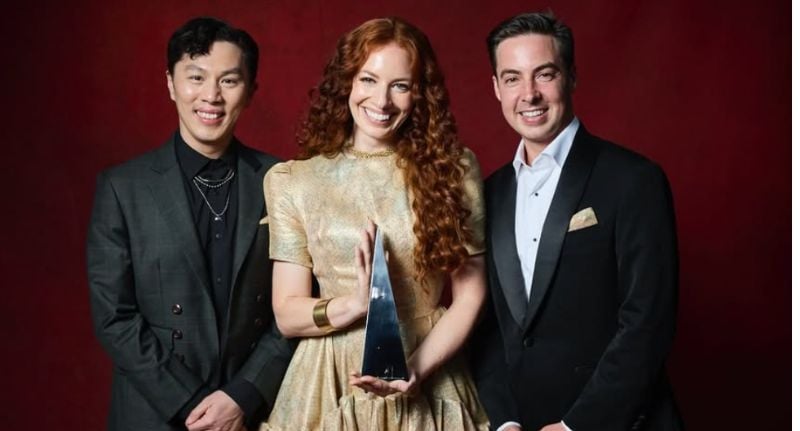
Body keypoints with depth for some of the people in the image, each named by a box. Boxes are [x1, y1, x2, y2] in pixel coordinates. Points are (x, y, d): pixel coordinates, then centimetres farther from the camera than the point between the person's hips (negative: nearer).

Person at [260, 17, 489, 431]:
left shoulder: (453, 168, -1)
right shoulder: (293, 181, -2)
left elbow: (470, 295, -2)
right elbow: (286, 315, -3)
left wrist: (419, 367, -16)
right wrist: (354, 304, -21)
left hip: (430, 387, 0)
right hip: (329, 384, 0)